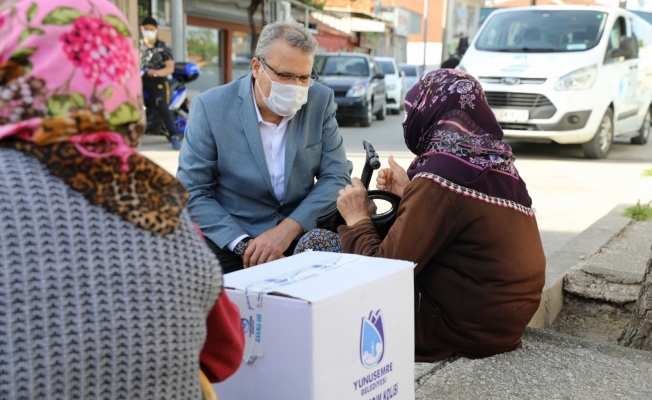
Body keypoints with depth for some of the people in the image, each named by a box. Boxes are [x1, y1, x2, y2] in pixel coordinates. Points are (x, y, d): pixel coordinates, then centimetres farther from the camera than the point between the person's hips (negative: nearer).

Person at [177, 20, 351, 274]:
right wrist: (244, 245, -19)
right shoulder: (210, 107, -8)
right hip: (229, 241, -2)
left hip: (301, 237, 2)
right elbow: (192, 193, -7)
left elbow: (337, 175, 0)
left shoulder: (320, 102, -1)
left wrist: (289, 229, -16)